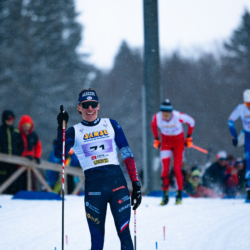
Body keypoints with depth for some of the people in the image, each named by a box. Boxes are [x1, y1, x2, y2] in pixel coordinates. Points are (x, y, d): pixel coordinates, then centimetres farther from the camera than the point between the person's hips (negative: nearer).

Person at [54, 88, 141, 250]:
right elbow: (59, 154, -8)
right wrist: (61, 128, -18)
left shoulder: (111, 125, 11)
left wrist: (136, 184, 5)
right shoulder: (74, 132, 8)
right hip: (93, 186, 0)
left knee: (124, 233, -7)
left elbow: (127, 154, 11)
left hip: (117, 182, 1)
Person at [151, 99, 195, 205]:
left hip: (179, 142, -2)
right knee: (165, 169, -9)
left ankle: (179, 195, 2)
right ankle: (165, 195, -1)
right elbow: (153, 125, 5)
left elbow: (191, 122, -8)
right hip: (165, 142, 2)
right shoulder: (157, 117, -21)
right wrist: (156, 139, 7)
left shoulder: (178, 116, -29)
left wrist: (189, 138, -2)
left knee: (177, 168, -10)